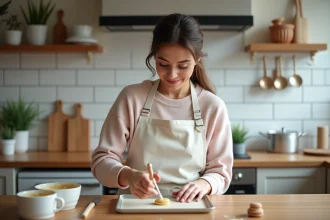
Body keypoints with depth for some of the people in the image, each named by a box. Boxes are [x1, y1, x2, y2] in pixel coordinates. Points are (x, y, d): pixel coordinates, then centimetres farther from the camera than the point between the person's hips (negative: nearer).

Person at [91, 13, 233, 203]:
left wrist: (203, 184, -19)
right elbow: (102, 160, -4)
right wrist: (128, 175, -24)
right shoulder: (131, 98, -3)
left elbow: (221, 172, 3)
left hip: (188, 207, 1)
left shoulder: (213, 107, -2)